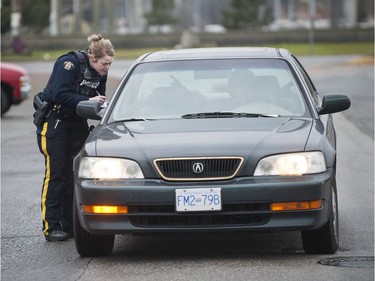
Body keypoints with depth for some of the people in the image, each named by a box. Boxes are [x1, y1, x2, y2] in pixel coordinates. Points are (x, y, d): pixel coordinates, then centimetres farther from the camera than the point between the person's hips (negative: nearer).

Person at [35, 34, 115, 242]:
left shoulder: (101, 72, 0)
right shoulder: (70, 63, -21)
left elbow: (97, 97, 10)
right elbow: (60, 94, -27)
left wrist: (102, 104, -11)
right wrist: (88, 101, -28)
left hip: (76, 122, 7)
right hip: (53, 121, -7)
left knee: (76, 173, 4)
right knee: (56, 173, -10)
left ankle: (71, 224, 9)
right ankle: (52, 227, -8)